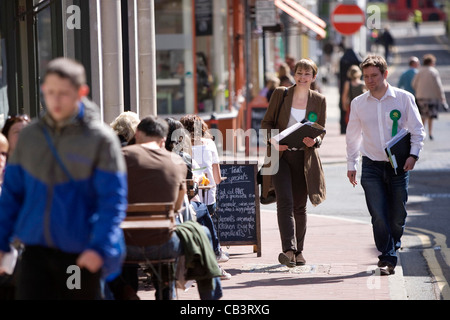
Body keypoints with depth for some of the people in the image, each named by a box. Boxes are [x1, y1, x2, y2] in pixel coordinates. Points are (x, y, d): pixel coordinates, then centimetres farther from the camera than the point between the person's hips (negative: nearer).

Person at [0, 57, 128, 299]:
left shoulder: (100, 139, -7)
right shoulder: (29, 136, 5)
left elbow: (113, 201, -10)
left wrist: (99, 247, -20)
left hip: (81, 255, -3)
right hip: (36, 250, 3)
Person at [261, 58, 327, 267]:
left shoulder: (319, 100, 5)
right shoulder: (280, 94, 2)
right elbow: (267, 122, 6)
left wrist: (314, 141, -14)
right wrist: (273, 139, -13)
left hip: (304, 158, 2)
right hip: (281, 155, -1)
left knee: (299, 205, 7)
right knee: (285, 201, -15)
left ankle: (298, 250, 20)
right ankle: (288, 250, -23)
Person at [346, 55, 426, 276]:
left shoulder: (404, 98, 0)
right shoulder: (358, 104, 6)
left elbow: (417, 130, 2)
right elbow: (352, 136, 15)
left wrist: (413, 154, -12)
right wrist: (351, 165, 13)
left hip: (398, 166, -1)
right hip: (372, 166, 1)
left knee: (398, 216, 3)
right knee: (379, 215, -10)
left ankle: (392, 248, 27)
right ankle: (387, 258, -4)